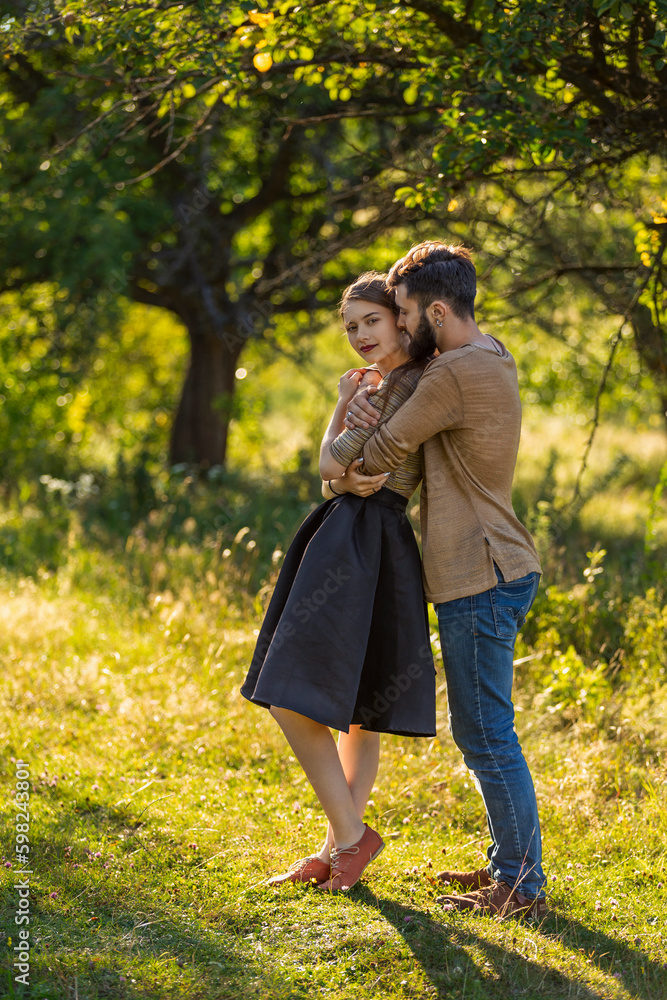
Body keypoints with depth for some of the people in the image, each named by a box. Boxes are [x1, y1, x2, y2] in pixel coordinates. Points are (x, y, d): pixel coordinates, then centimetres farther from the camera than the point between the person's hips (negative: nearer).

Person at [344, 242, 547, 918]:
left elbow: (379, 455, -12)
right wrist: (364, 397, 1)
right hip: (498, 572, 10)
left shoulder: (457, 374, -18)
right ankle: (508, 863, 25)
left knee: (487, 736, -5)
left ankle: (523, 885, 0)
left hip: (480, 581, -10)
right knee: (477, 731, 18)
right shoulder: (492, 359, 14)